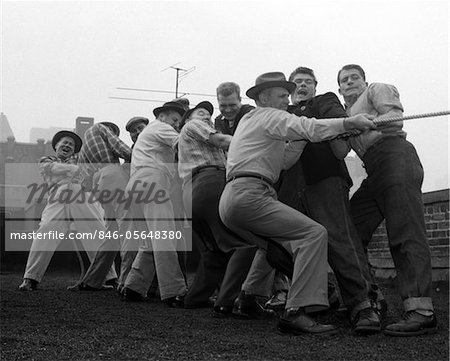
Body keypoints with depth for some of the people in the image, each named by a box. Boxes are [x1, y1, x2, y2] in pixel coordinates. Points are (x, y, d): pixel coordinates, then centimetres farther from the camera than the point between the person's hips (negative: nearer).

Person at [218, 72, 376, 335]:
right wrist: (349, 122, -20)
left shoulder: (248, 120, 30)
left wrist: (301, 137, 11)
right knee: (314, 233, -16)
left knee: (276, 245, 24)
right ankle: (296, 312, -25)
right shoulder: (267, 115, 3)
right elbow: (308, 128, -14)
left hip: (230, 202, 10)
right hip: (249, 194, -10)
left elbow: (283, 161, 23)